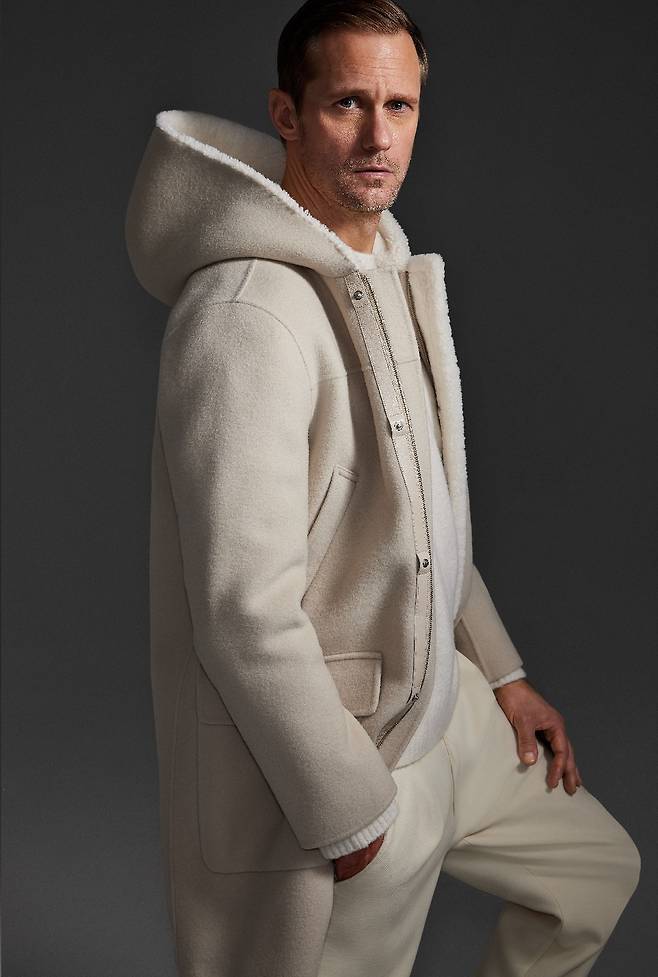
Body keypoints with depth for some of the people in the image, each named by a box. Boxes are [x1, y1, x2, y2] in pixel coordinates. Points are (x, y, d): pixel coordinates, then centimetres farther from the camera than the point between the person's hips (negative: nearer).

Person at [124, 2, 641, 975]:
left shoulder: (392, 270, 8)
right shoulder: (246, 316, -25)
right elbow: (247, 614, -27)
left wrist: (502, 670, 18)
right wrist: (350, 813, -20)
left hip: (437, 705, 9)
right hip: (311, 761, -9)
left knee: (599, 869, 22)